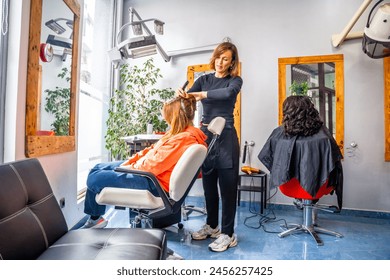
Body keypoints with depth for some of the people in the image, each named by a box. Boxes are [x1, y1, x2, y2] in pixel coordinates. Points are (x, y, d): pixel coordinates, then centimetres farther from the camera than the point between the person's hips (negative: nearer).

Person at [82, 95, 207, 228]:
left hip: (153, 183, -11)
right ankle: (94, 218, 26)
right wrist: (128, 162, 3)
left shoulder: (183, 138, -25)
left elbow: (153, 165, -25)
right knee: (97, 168, 17)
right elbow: (152, 149, 11)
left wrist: (128, 168, -9)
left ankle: (95, 218, 21)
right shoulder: (180, 133, 7)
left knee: (94, 179, -11)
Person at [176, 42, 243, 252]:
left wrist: (201, 94, -25)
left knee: (227, 185, -1)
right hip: (205, 135, 4)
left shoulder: (235, 80, 2)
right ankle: (212, 226, 28)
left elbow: (228, 93, -22)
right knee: (208, 184, 12)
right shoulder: (204, 79, 14)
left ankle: (228, 234, 11)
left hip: (225, 137, -4)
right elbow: (188, 97, 0)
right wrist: (181, 94, -21)